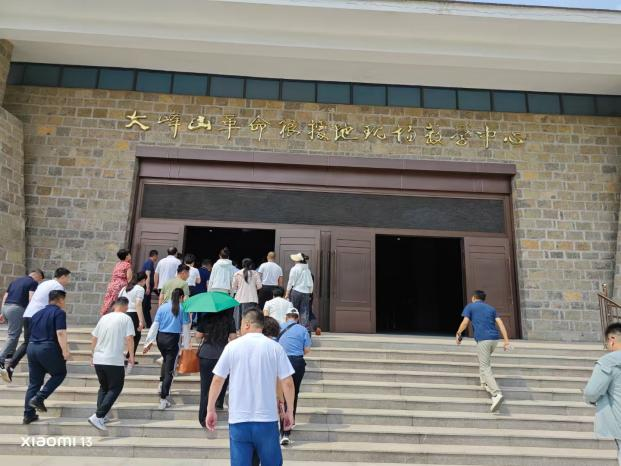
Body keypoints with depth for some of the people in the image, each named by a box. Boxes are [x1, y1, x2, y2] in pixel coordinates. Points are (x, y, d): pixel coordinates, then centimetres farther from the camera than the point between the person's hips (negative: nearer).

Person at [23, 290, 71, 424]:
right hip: (48, 348, -7)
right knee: (60, 373, 12)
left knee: (34, 382, 12)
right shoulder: (59, 312, -5)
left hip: (31, 348, 7)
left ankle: (29, 414, 13)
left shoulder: (37, 314, 19)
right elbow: (60, 333, -17)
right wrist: (65, 351, -19)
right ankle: (39, 398, 0)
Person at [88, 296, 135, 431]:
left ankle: (101, 416, 19)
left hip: (98, 359, 6)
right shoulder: (126, 319, -4)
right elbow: (129, 339, -13)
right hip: (115, 361, -6)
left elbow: (93, 339, 17)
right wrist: (131, 356, -2)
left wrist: (94, 354, 29)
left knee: (103, 387, 22)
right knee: (115, 389, 6)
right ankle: (98, 416, -5)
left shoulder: (104, 318, 12)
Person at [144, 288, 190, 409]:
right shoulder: (182, 309, -4)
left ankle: (162, 383, 25)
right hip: (173, 339, -4)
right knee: (169, 369, 2)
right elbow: (185, 327, -4)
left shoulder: (162, 307, 5)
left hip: (160, 338, 4)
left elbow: (155, 325, 2)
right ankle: (163, 398, 0)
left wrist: (149, 341, 5)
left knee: (166, 360, 31)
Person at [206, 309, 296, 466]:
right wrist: (289, 411, 7)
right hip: (267, 419, 0)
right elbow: (287, 383, -5)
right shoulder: (275, 347, -4)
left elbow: (217, 380, 0)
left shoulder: (232, 346, -3)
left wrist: (211, 410, 11)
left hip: (238, 419, 0)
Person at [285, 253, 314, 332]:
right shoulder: (307, 270, 8)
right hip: (306, 293, 4)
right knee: (304, 312, 4)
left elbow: (291, 283, -5)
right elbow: (310, 284, 11)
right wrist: (310, 294, 20)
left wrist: (287, 294, 2)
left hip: (296, 291, -4)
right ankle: (306, 330, 0)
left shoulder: (294, 269, -5)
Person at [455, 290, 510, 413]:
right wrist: (506, 341, 4)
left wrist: (458, 334, 14)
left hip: (483, 339, -6)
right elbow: (500, 324, 9)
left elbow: (465, 322, -1)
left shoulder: (470, 306, 10)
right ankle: (485, 383, 25)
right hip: (494, 339, 6)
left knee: (485, 368, -8)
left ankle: (497, 394, -24)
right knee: (484, 359, 31)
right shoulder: (491, 308, 21)